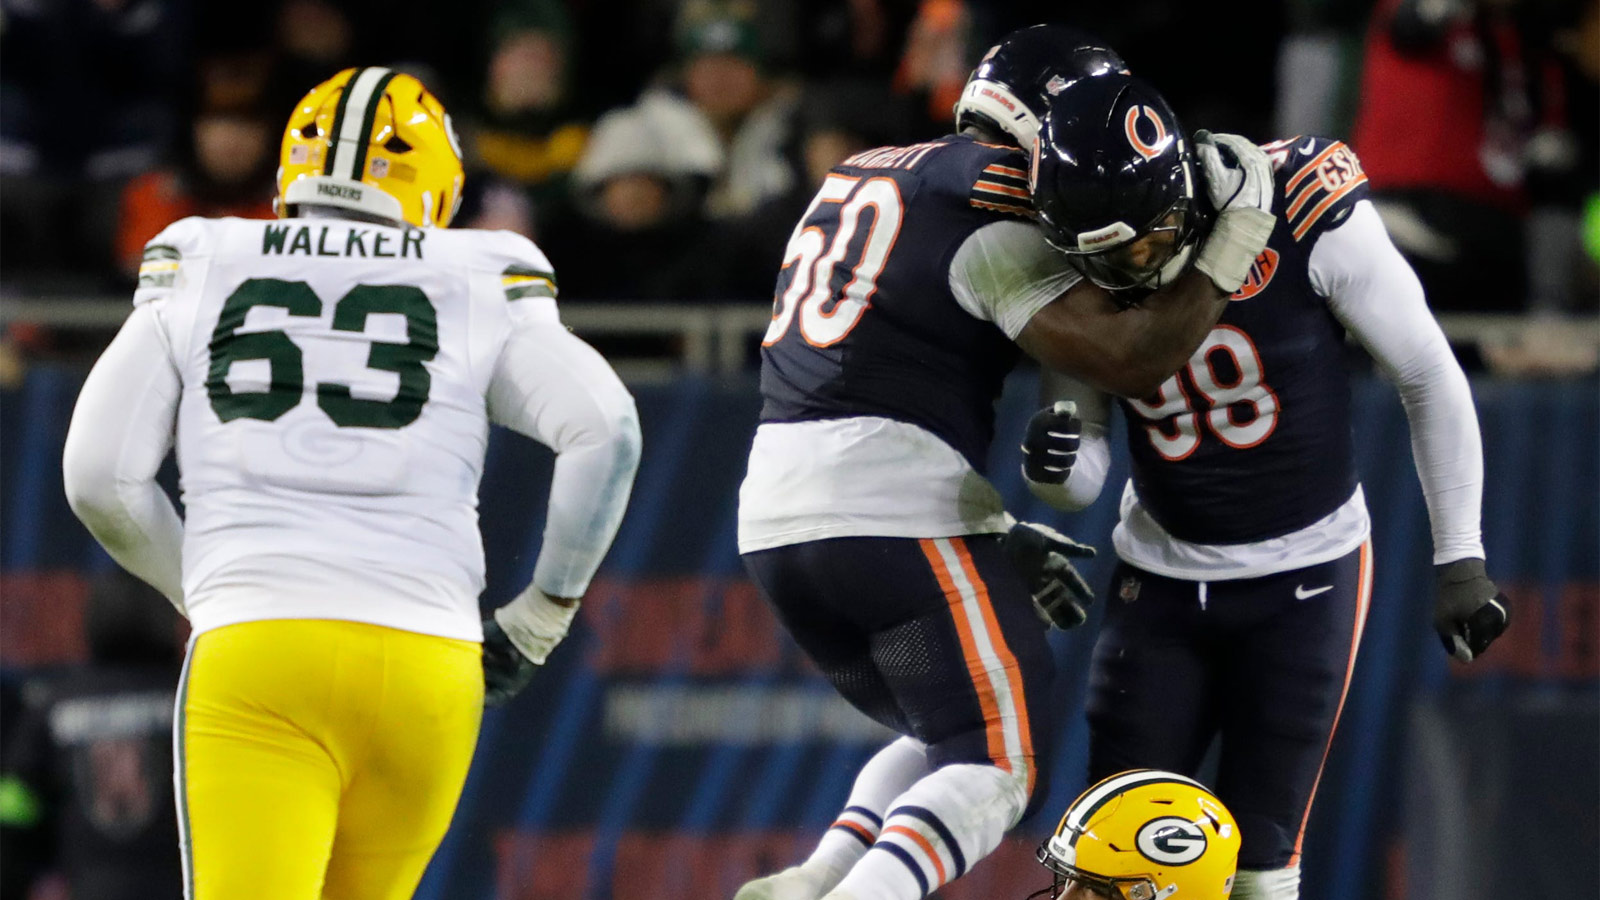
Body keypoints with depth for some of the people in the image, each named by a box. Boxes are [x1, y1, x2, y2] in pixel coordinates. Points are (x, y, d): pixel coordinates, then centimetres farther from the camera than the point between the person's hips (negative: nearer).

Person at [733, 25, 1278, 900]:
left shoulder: (864, 178, 20)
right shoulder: (992, 215, -8)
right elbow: (1131, 359, -14)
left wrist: (994, 537, 26)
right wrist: (1233, 240, -3)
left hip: (776, 514, 8)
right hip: (894, 519, -8)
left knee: (948, 738, 21)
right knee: (999, 762, -2)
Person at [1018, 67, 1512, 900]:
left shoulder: (1303, 217, -22)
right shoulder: (1080, 279, -10)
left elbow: (1428, 379, -9)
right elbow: (1084, 479, -2)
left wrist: (1459, 556, -7)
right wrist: (1052, 463, -27)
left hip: (1304, 576, -3)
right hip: (1162, 574, 3)